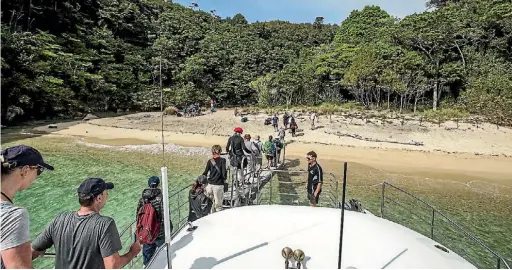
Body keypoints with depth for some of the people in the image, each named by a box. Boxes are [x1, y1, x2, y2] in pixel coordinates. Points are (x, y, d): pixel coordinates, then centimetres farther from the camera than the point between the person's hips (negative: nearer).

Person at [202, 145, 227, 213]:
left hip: (210, 184, 3)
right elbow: (224, 173, -12)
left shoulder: (210, 161, 1)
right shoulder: (222, 160, -7)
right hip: (219, 184, -3)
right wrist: (224, 179, 7)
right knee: (218, 204, 5)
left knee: (212, 202, 17)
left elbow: (205, 173, 1)